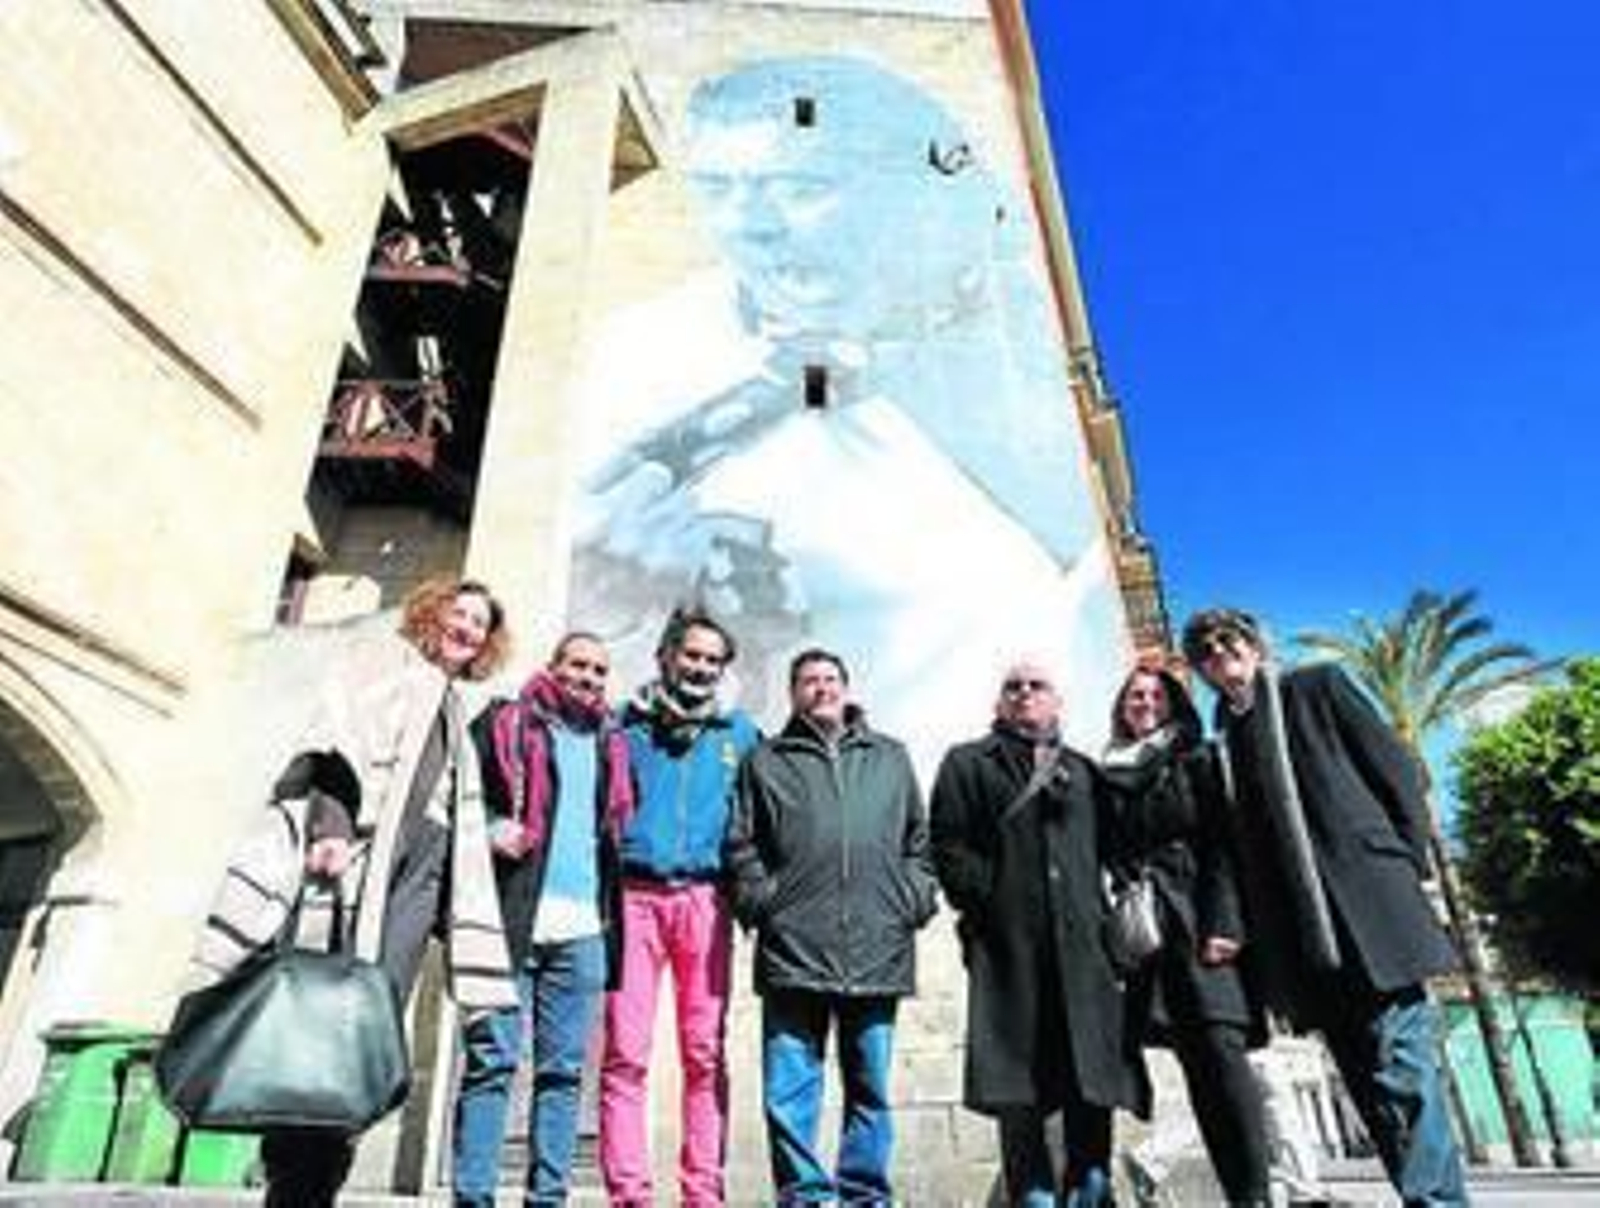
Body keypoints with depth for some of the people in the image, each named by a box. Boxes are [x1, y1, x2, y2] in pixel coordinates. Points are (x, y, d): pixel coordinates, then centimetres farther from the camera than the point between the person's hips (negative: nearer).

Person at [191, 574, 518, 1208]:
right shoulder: (385, 657, 15)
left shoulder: (454, 711, 32)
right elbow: (342, 735, -5)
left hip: (421, 858, 5)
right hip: (363, 837, -5)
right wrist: (331, 820, -21)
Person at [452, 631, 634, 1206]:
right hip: (512, 917, -3)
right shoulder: (507, 722, 7)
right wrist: (488, 829, -13)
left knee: (563, 1068, 7)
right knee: (491, 1058, -2)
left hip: (584, 928, 4)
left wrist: (615, 914, 12)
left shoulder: (614, 744, 18)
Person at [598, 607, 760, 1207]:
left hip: (704, 899, 1)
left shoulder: (740, 733, 16)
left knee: (705, 1053, 0)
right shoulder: (625, 723, 12)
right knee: (625, 1051, -4)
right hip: (634, 894, -1)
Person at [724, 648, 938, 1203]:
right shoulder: (766, 762, 11)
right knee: (788, 1093, 0)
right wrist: (761, 901, -4)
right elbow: (742, 846, 8)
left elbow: (919, 841, 16)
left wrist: (915, 899, 4)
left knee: (871, 1089, 10)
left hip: (878, 950, 2)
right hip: (792, 951, -1)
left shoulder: (891, 757, 17)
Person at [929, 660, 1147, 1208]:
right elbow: (948, 845, 2)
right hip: (1008, 948, -3)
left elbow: (1111, 849, 18)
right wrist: (989, 901, -7)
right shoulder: (967, 764, 12)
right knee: (1018, 1094, -1)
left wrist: (1104, 914, 5)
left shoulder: (1084, 772, 23)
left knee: (1094, 1088, -1)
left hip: (1083, 948, 3)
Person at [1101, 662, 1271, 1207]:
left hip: (1200, 917, -2)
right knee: (1196, 1060, 1)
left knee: (1219, 1050, -12)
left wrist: (1223, 923, -13)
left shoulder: (1199, 761, 9)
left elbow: (1221, 844, -1)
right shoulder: (1111, 776, 16)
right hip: (1145, 925, 3)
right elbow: (1109, 860, 13)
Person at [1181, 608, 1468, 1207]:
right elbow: (1237, 845, 14)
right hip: (1302, 939, 4)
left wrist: (1406, 865, -3)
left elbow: (1396, 769, 6)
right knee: (1370, 1086, 3)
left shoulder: (1317, 686, 11)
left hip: (1369, 903, -3)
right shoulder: (1221, 745, 17)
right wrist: (1230, 925, 2)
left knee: (1400, 1073, -10)